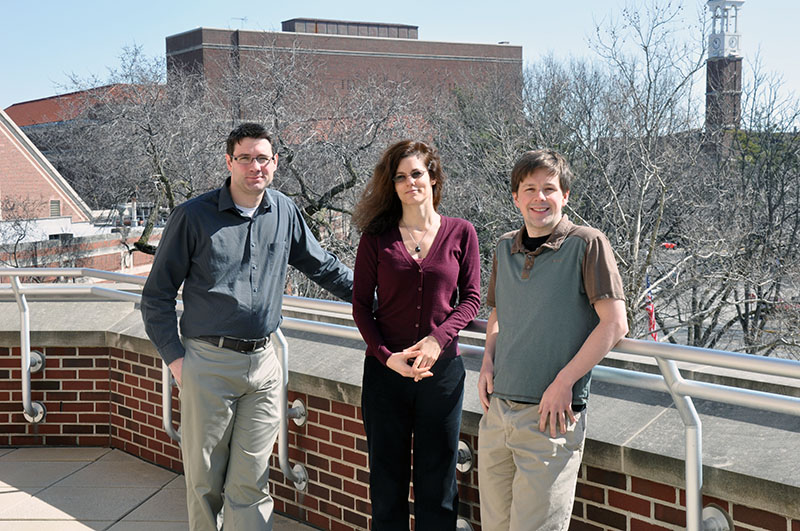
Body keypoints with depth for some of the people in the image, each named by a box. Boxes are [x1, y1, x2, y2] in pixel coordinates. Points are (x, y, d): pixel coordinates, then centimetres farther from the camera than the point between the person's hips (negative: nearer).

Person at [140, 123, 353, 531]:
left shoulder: (285, 212, 8)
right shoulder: (194, 216, -4)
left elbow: (323, 266, 23)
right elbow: (157, 294, 1)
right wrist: (174, 357, -5)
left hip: (263, 363, 3)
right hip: (209, 363, -3)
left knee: (251, 482, 4)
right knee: (204, 481, 4)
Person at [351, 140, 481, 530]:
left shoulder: (460, 233, 1)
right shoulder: (376, 237, 1)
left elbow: (471, 297, 2)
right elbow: (361, 304, 1)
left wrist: (438, 339, -14)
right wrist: (386, 355, -12)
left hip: (443, 368, 0)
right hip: (385, 368, 0)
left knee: (437, 476, 8)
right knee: (387, 475, 10)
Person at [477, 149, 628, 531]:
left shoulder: (587, 244, -7)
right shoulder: (504, 249, 11)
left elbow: (614, 324, -11)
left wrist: (563, 382, -14)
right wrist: (487, 363, 7)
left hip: (550, 415, -6)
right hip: (497, 410, 6)